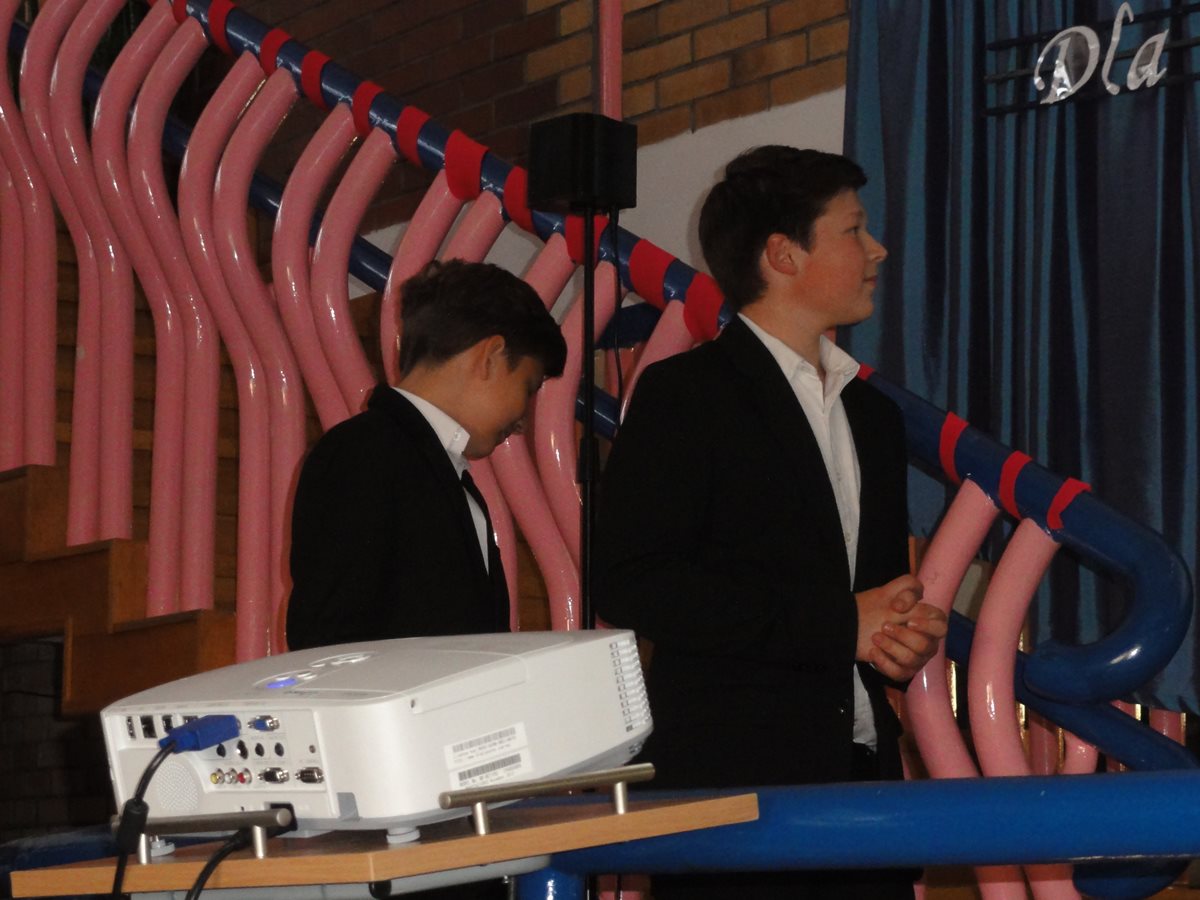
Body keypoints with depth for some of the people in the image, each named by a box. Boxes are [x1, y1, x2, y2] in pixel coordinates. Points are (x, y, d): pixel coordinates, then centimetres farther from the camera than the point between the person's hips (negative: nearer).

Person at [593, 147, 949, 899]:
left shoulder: (872, 414, 21)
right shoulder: (684, 394, -3)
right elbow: (630, 585, -14)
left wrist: (909, 630, 3)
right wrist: (838, 624, -13)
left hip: (864, 774, 7)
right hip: (731, 780, -6)